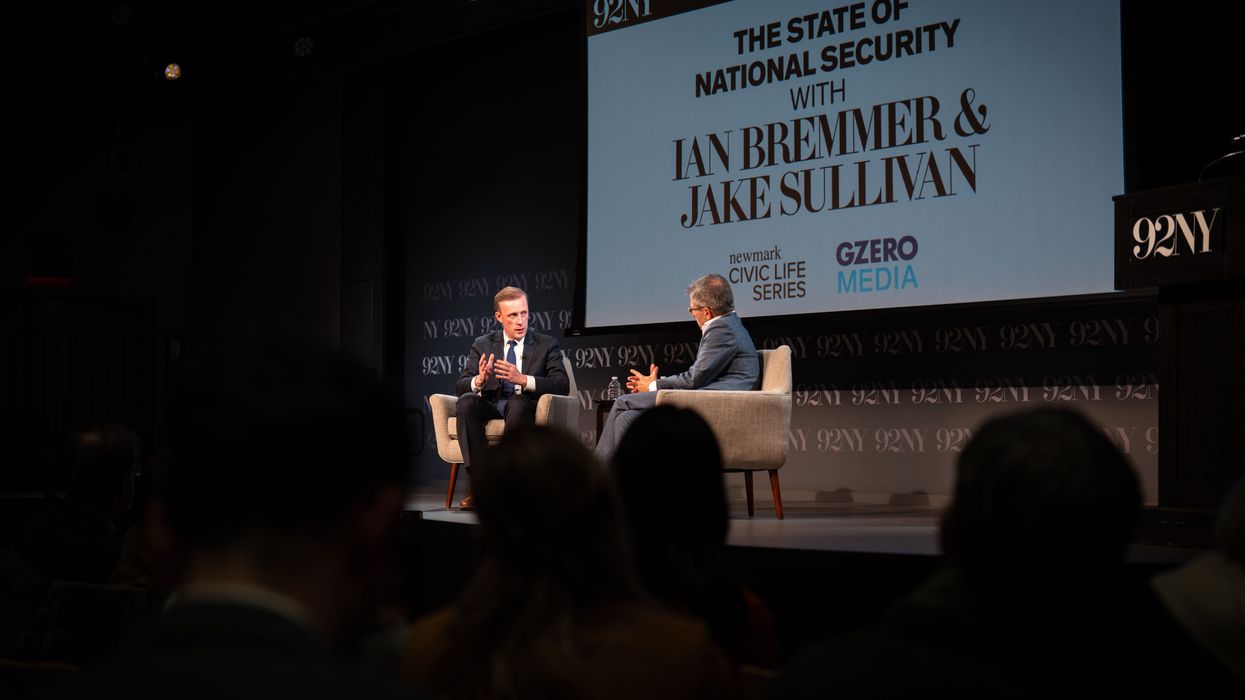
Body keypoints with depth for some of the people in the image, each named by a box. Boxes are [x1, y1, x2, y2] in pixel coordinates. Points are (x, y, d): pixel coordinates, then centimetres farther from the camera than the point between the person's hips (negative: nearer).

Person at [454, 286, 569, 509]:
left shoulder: (547, 345, 8)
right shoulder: (483, 345, 14)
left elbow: (562, 385, -7)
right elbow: (460, 386, 4)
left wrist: (523, 380, -23)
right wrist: (479, 381, -21)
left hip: (525, 408, -2)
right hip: (490, 407, 2)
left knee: (517, 402, -36)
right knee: (466, 401, -30)